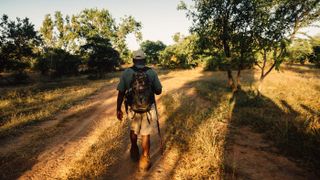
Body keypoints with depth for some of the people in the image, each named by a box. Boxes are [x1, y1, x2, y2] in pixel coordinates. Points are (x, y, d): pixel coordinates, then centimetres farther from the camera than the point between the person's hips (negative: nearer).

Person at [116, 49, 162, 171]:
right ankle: (145, 160, 23)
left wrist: (118, 109, 2)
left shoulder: (126, 73, -8)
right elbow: (158, 91, -2)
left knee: (133, 130, 26)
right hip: (148, 109, -1)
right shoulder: (152, 73, -8)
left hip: (132, 108, 1)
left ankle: (134, 151, 45)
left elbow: (120, 93, -8)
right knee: (145, 134, 13)